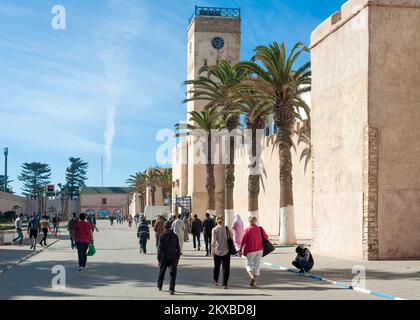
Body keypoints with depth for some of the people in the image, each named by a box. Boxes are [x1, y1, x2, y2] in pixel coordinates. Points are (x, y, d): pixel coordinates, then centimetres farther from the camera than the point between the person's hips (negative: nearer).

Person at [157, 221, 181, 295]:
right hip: (173, 257, 1)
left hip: (164, 257, -1)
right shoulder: (175, 236, 0)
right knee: (172, 273, -1)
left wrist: (158, 258, -3)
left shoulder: (163, 236, -9)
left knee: (161, 272, 18)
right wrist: (177, 257, 13)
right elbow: (178, 248, 4)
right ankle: (171, 289, -10)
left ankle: (159, 286, 34)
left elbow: (160, 248, -9)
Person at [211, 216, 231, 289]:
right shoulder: (227, 229, 0)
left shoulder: (215, 229, -8)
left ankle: (215, 281, 32)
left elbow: (213, 241, -14)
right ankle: (225, 284, -2)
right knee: (226, 268, 4)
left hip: (217, 251, -1)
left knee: (217, 267, 18)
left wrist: (212, 250, -8)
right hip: (226, 251, 1)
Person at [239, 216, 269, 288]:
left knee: (249, 264, 11)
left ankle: (252, 277, -16)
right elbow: (266, 238, 10)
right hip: (259, 250, 3)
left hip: (250, 250, -3)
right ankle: (254, 282, 7)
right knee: (257, 265, 8)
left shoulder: (247, 230, -9)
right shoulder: (260, 229, 0)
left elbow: (243, 241, -11)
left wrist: (241, 250, -4)